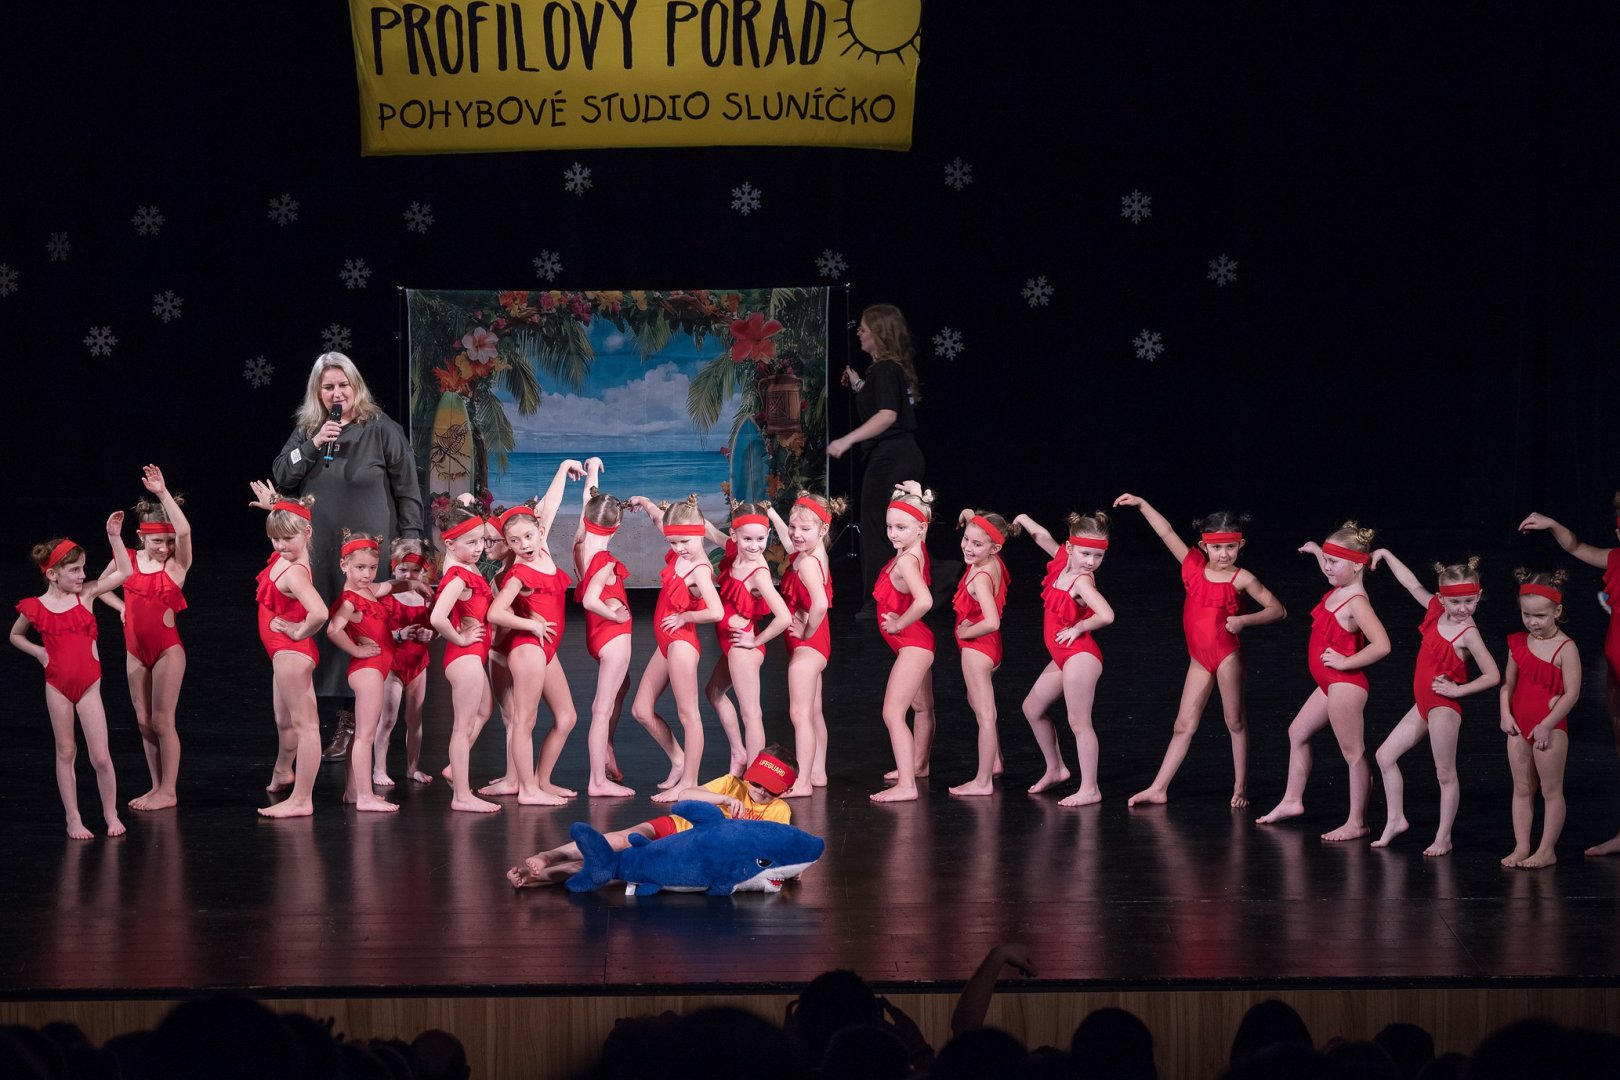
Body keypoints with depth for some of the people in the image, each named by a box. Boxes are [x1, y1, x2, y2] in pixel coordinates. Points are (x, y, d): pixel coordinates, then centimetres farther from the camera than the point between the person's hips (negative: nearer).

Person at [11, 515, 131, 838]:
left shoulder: (85, 594, -2)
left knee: (100, 757, -2)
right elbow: (15, 635, 14)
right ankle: (73, 819, 17)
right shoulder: (36, 608, -5)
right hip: (57, 685, 0)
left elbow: (123, 571, -5)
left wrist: (114, 535, -10)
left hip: (89, 684, 0)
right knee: (66, 753, 9)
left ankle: (111, 814, 15)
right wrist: (39, 653, -2)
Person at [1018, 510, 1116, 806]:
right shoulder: (1063, 560, 1)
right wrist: (1023, 520, 2)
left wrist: (1079, 628, -21)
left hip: (1079, 655, -10)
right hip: (1064, 657, 10)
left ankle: (1090, 789, -1)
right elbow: (1042, 536, 15)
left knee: (1079, 723, -6)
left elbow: (1106, 615, -35)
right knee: (1033, 708, 20)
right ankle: (1055, 768, 32)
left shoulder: (1082, 581, -21)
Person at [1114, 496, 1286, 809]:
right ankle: (1159, 788, 9)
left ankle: (1240, 789, 14)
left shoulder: (1242, 579, -8)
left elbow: (1278, 610, -6)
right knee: (1184, 725, 7)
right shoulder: (1194, 566, 1)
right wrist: (1141, 504, -1)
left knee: (1235, 722, 5)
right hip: (1199, 658, 4)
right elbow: (1166, 533, 3)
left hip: (1227, 655, -4)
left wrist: (1244, 620, -19)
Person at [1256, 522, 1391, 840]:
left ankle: (1357, 823, 2)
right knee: (1298, 732, 22)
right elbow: (1333, 572, 35)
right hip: (1330, 684, 11)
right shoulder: (1338, 591, 6)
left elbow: (1381, 645, -30)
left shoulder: (1355, 602, -22)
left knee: (1353, 752, -3)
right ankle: (1292, 800, 33)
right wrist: (1317, 551, 33)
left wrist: (1346, 662, -23)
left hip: (1345, 683, -11)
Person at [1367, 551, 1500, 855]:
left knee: (1445, 773, 0)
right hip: (1425, 704, 8)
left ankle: (1443, 837, 8)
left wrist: (1458, 690, -17)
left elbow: (1493, 676, -18)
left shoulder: (1467, 633, -18)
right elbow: (1413, 585, 14)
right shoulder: (1436, 610, 0)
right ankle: (1395, 819, 21)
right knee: (1385, 755, 12)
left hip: (1445, 705, -8)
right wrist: (1386, 555, 18)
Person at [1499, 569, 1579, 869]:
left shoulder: (1564, 648, -13)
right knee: (1522, 789, 10)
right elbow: (1507, 683, 11)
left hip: (1551, 728, -6)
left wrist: (1547, 725, -17)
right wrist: (1505, 713, -4)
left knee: (1550, 790, 3)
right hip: (1519, 726, 6)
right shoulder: (1518, 643, 5)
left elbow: (1572, 693, -15)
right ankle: (1521, 848, 15)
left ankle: (1546, 850, 7)